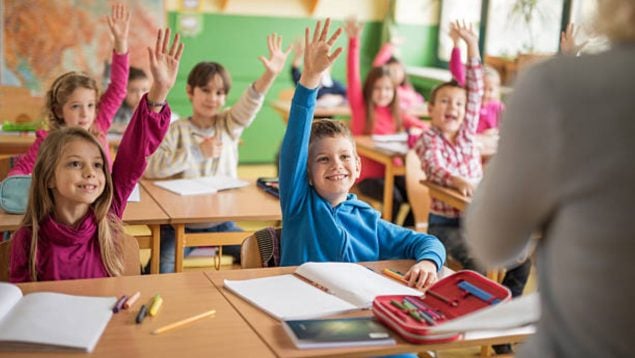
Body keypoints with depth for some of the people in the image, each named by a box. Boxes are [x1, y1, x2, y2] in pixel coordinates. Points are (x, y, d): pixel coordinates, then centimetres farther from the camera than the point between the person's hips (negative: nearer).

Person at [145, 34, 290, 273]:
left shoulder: (228, 125, 4)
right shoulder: (176, 130, -4)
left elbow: (249, 104, -16)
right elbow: (149, 167, -19)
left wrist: (270, 74, -36)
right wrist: (197, 152, -18)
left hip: (222, 222, 3)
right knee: (161, 272, -23)